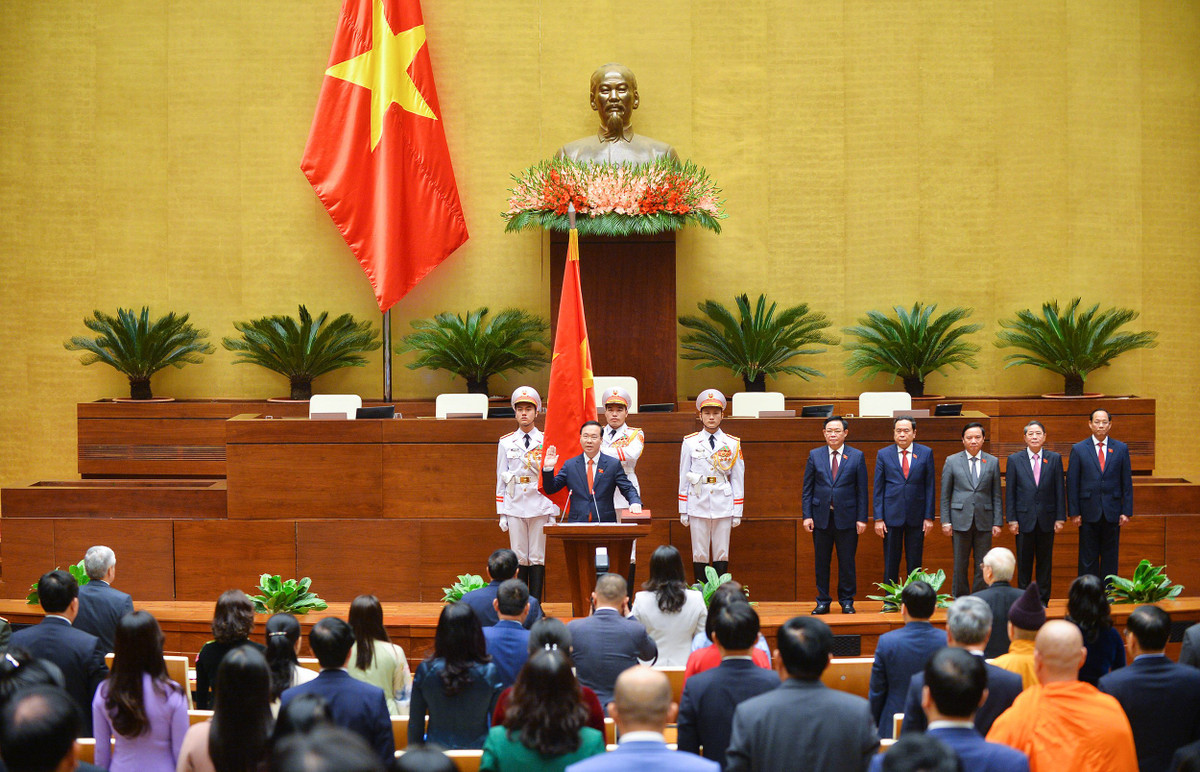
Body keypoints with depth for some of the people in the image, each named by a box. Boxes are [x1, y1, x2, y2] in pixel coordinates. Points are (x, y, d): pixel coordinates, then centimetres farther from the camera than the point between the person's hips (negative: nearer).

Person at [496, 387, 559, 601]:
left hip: (540, 506, -1)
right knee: (519, 558, 1)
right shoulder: (505, 443, 9)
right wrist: (502, 514, 4)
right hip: (515, 507, 1)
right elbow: (501, 479, 9)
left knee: (538, 557, -1)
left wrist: (553, 513, -1)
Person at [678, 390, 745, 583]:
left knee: (722, 554, 2)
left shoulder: (732, 444, 6)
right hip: (698, 505, 0)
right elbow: (684, 477, 7)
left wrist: (737, 512, 3)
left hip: (723, 506, 0)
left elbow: (738, 479, 7)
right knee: (699, 555, 0)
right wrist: (683, 511, 3)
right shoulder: (690, 442, 5)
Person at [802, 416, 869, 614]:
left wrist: (862, 518, -4)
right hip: (821, 517, 1)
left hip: (846, 518, -1)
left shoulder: (857, 456, 3)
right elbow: (807, 488, 6)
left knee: (847, 562, 3)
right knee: (821, 562, 5)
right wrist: (807, 515, -2)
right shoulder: (814, 455, 6)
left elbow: (862, 490, 2)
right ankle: (823, 602, 13)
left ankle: (847, 601, 13)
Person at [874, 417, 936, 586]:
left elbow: (930, 487, 4)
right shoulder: (883, 454, 3)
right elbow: (878, 489, 3)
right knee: (890, 564, 4)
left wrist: (929, 516, -1)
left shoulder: (926, 453, 4)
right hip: (891, 515, 0)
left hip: (916, 517, 0)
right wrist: (878, 519, -3)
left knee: (915, 563, 5)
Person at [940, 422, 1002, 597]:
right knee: (960, 566, 4)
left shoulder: (992, 462, 8)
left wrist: (998, 522, 1)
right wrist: (946, 521, -2)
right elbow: (945, 495, 5)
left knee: (982, 566, 1)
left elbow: (996, 495, 8)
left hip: (984, 521, 1)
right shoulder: (952, 461, 5)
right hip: (960, 520, -1)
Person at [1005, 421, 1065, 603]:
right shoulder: (1015, 460, 3)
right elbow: (1010, 492, 2)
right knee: (1024, 563, 4)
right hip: (1024, 519, -1)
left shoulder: (1054, 459, 5)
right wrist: (1012, 519, -4)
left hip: (1047, 519, 1)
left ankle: (1043, 600, 13)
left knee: (1045, 562, 6)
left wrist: (1060, 517, -1)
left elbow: (1059, 490, 4)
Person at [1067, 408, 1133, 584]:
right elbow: (1072, 483, 1)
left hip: (1112, 513, 1)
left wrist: (1127, 511, 0)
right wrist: (1074, 512, -5)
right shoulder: (1078, 449, 3)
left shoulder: (1121, 449, 7)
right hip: (1089, 513, -1)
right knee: (1088, 558, 2)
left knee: (1110, 558, 5)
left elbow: (1127, 482, 6)